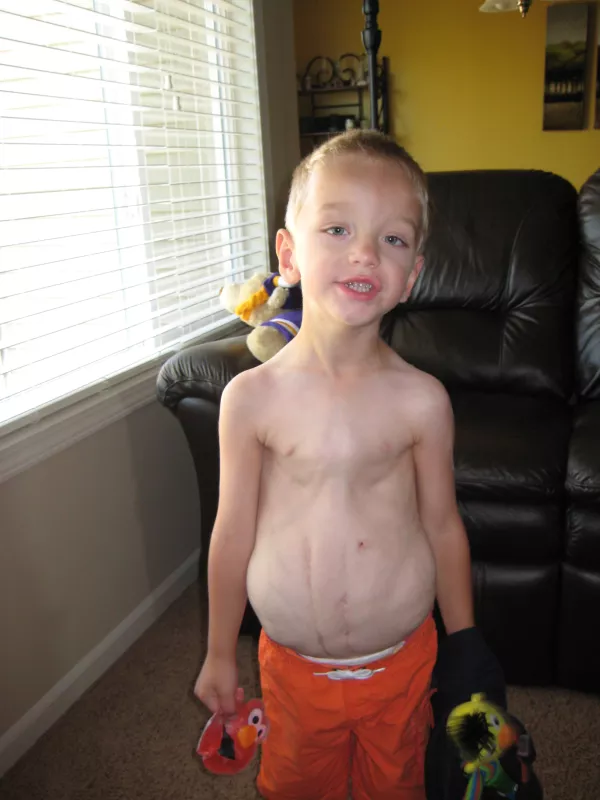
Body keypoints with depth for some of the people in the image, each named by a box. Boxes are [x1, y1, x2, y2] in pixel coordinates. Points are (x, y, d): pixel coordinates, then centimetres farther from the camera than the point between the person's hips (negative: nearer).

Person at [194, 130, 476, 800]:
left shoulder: (421, 400, -16)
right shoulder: (252, 397, -17)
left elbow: (443, 528, -4)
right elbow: (233, 533, -7)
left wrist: (465, 650, 7)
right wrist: (220, 654, 3)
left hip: (401, 662, 0)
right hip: (293, 667, 0)